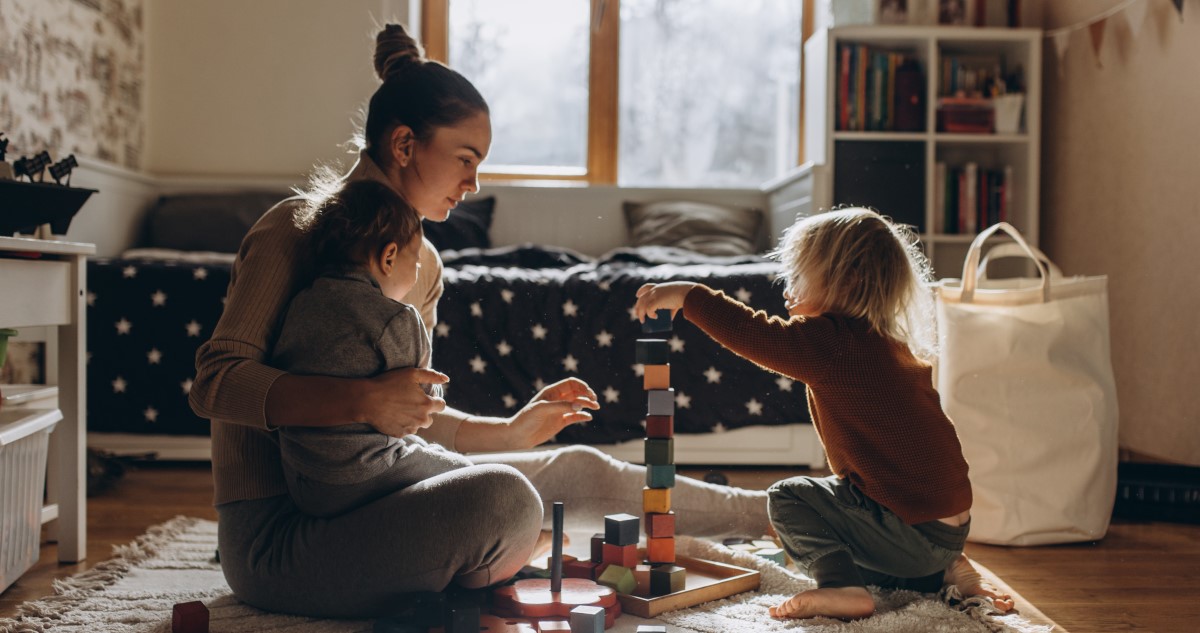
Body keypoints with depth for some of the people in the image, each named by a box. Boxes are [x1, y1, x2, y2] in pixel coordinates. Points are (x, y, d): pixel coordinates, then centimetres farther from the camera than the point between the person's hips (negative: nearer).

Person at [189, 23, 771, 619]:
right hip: (275, 534, -8)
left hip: (359, 498, 8)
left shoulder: (421, 263, 12)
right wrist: (362, 400, -32)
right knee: (504, 500, -31)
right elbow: (214, 382, -20)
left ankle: (761, 512, 25)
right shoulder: (296, 229, -12)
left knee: (576, 471, 7)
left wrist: (511, 432, 9)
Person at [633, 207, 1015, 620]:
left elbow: (753, 335, -18)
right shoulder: (894, 343, 12)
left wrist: (686, 295, -9)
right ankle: (944, 571, 16)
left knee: (789, 498, -1)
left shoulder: (835, 342, -17)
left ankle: (842, 589, -13)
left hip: (914, 530, -9)